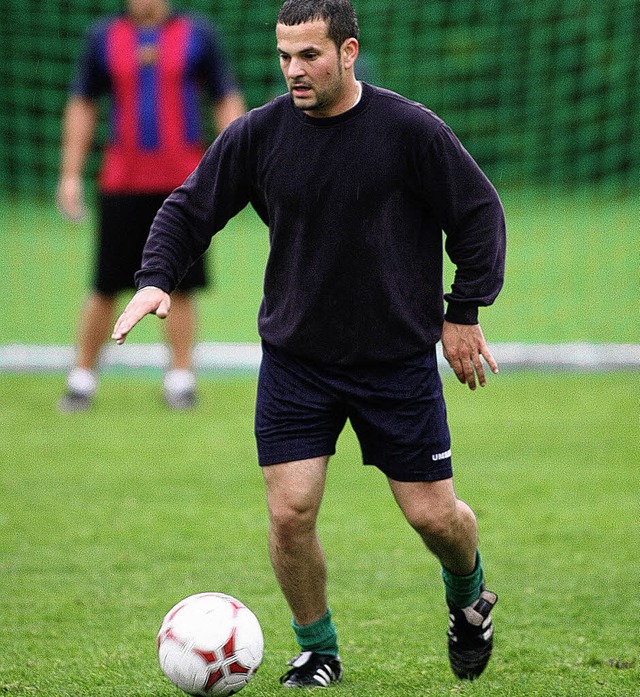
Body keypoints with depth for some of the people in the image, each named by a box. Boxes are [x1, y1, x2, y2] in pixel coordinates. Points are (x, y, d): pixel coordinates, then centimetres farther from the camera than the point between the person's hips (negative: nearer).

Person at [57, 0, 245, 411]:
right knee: (105, 289, 3)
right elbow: (83, 107, 13)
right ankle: (83, 377, 14)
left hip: (183, 186, -1)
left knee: (181, 286, 1)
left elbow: (227, 101, 6)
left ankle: (180, 378, 11)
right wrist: (71, 174, 8)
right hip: (122, 186, 1)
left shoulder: (198, 35, 3)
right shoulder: (104, 38, 7)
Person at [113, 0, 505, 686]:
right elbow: (189, 209, 5)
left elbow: (479, 213, -1)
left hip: (399, 360, -1)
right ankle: (317, 652, 15)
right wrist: (155, 279, -12)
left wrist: (464, 313, -2)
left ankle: (468, 596, 36)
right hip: (294, 359, 2)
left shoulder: (409, 129, -11)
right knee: (289, 514, -8)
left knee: (434, 516, 1)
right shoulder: (257, 134, -5)